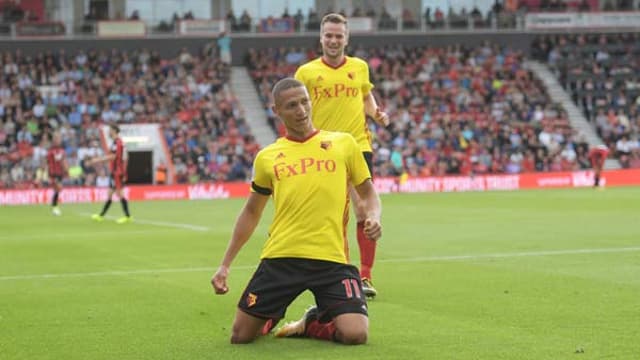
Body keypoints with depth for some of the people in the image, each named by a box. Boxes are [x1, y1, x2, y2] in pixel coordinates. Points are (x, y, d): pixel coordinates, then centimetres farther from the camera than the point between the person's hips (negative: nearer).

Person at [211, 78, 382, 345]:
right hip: (280, 258, 1)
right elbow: (251, 212, 21)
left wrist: (373, 217, -8)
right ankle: (272, 317, 35)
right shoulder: (267, 157, 11)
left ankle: (312, 323, 16)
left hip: (332, 258, -1)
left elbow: (367, 192, 16)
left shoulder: (343, 143, 8)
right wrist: (225, 264, 15)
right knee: (240, 336, -2)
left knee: (355, 334, -20)